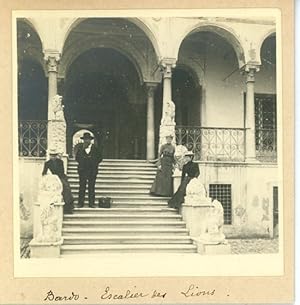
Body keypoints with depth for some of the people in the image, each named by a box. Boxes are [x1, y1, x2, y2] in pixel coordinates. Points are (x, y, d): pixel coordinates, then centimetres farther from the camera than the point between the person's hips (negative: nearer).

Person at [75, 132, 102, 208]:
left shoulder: (95, 148, 9)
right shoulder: (80, 148, 12)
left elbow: (100, 158, 9)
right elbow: (77, 157, 6)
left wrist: (94, 163, -4)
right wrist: (83, 148, -4)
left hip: (92, 171, 0)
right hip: (82, 170, 0)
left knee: (91, 187, -1)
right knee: (82, 187, -4)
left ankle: (91, 203, 2)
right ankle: (80, 203, -1)